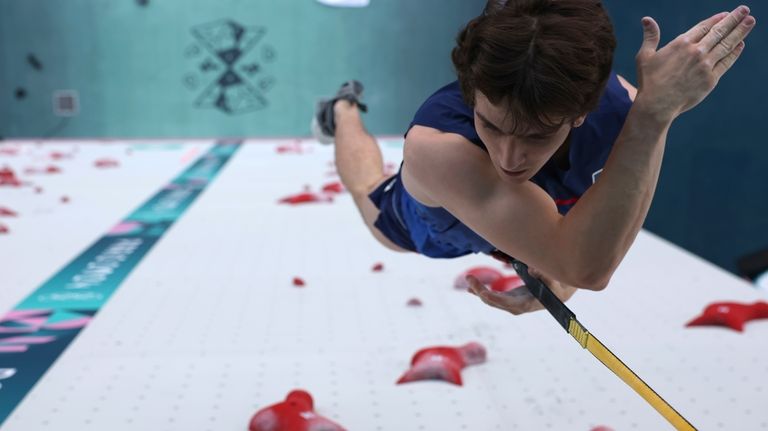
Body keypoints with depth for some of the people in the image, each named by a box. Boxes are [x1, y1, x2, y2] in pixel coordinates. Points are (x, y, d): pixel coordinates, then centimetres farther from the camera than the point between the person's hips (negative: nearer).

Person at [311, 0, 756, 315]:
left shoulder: (622, 105, -39)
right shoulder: (435, 145, -55)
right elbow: (586, 266, -61)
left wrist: (564, 283, -37)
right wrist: (654, 112, -67)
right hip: (424, 231, -2)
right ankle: (345, 111, 60)